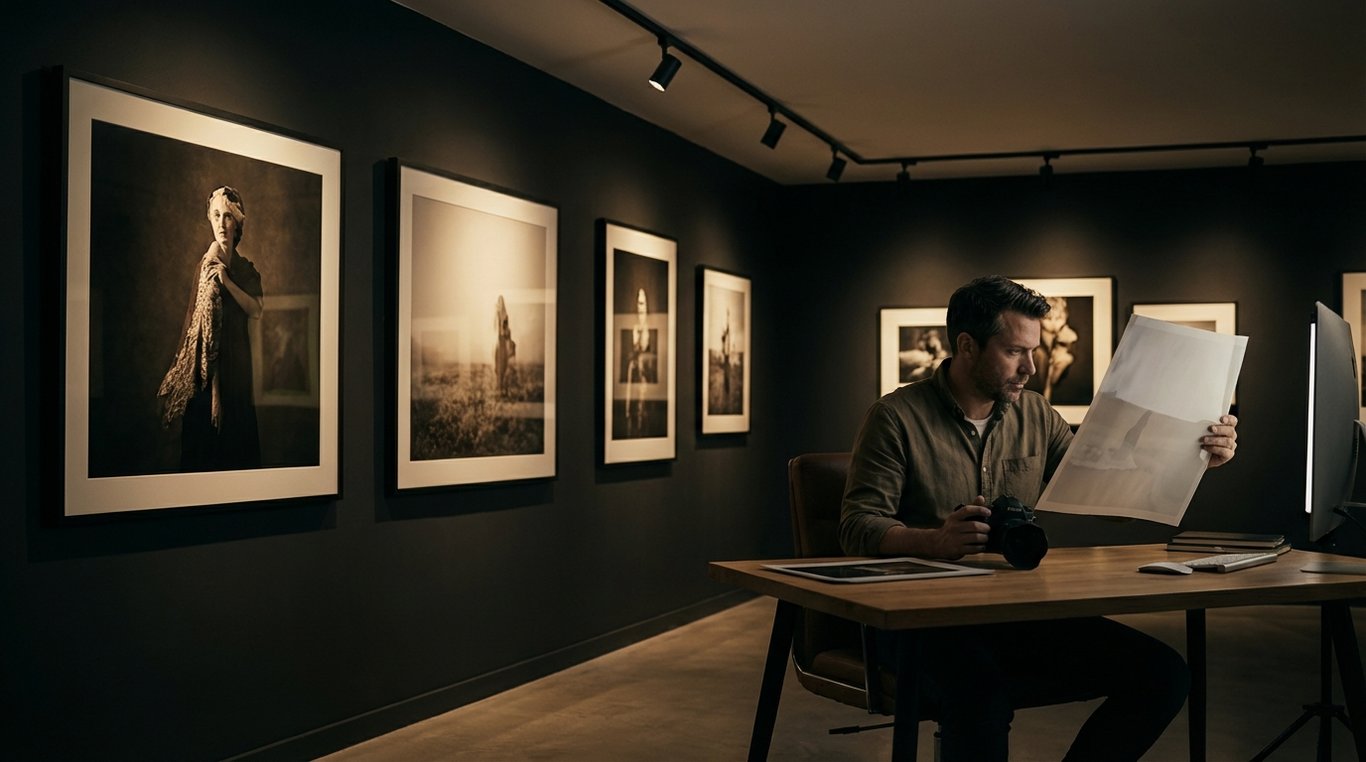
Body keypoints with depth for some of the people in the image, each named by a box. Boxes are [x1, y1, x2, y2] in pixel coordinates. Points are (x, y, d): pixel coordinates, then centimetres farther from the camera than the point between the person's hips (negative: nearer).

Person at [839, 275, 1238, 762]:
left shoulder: (1036, 416, 13)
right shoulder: (896, 418, -4)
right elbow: (858, 527, -11)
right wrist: (936, 541, -30)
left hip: (1019, 613, 6)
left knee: (1163, 674, -10)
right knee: (984, 696, -38)